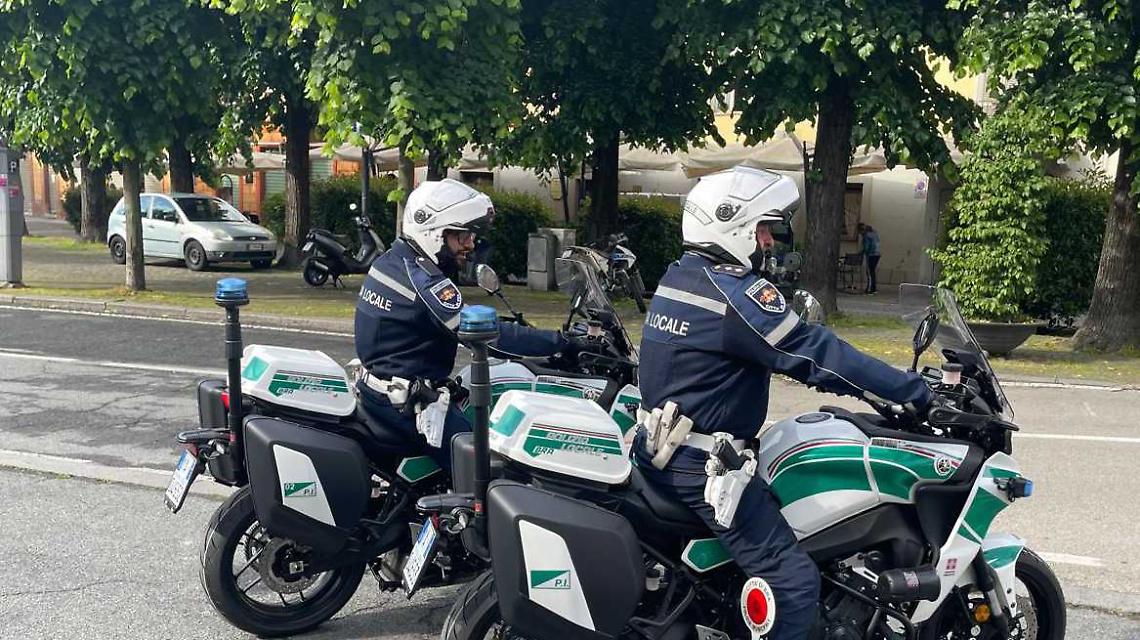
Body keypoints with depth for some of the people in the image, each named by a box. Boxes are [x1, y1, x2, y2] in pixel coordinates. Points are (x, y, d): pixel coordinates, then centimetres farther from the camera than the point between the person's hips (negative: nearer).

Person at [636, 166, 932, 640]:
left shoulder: (680, 276, 10)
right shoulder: (733, 292, -19)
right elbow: (813, 352, -21)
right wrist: (914, 392, -16)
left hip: (657, 449, 11)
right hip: (702, 466, -11)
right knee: (794, 582, -9)